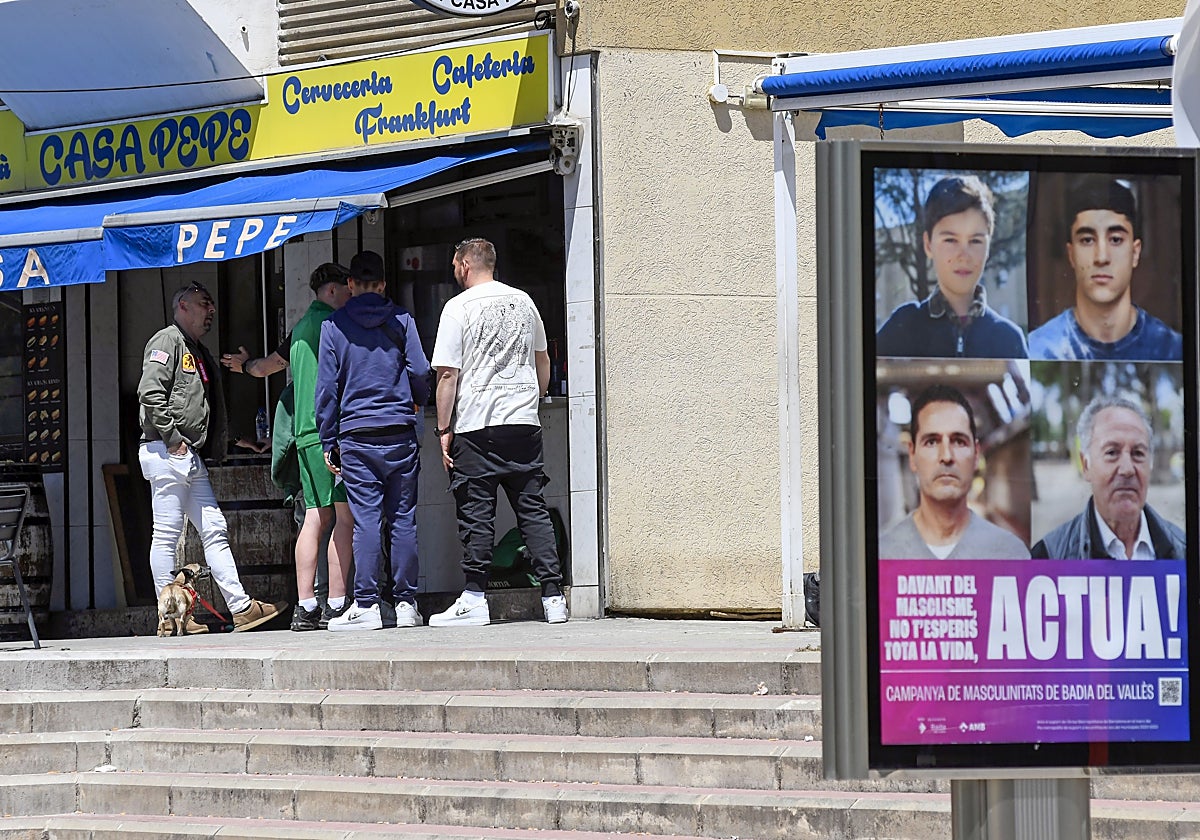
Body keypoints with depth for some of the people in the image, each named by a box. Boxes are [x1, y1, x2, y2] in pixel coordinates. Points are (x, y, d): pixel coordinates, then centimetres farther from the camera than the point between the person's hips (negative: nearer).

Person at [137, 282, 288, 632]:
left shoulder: (199, 352, 24)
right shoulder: (167, 341, -6)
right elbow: (150, 393, -18)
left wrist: (212, 451, 15)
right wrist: (172, 438, -18)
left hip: (192, 456, 10)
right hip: (166, 453, -10)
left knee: (214, 530, 6)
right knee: (167, 534, -6)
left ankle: (241, 607, 5)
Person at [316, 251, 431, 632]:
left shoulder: (334, 325, 2)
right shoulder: (401, 320, 3)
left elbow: (327, 385, 2)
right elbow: (421, 372, 2)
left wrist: (329, 441, 8)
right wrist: (417, 402, 24)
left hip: (357, 436, -1)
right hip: (400, 434, 1)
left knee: (366, 521, -3)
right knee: (403, 519, 5)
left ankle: (366, 605, -6)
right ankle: (406, 604, 6)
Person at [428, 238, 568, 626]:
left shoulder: (458, 307, -5)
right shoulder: (523, 302, 11)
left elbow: (448, 374, -8)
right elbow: (543, 361, 21)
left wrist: (444, 428, -3)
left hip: (476, 426, -4)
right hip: (524, 423, 5)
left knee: (476, 513, 0)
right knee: (533, 509, 6)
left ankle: (475, 599, -1)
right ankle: (553, 597, 2)